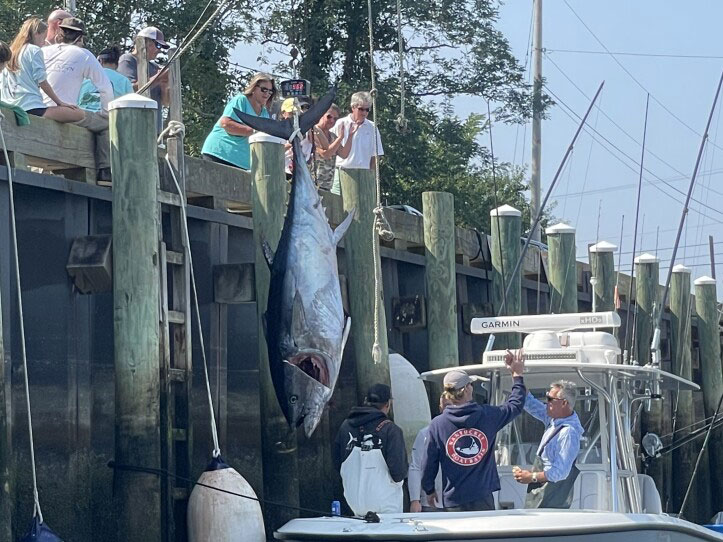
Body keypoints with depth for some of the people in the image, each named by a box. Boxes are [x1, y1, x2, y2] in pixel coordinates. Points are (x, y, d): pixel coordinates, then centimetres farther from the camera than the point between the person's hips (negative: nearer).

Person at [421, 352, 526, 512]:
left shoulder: (437, 424, -6)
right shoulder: (487, 415, -4)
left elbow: (430, 462, 2)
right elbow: (516, 405, 15)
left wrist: (429, 489, 18)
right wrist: (517, 375, 28)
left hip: (453, 501, 0)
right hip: (482, 498, 0)